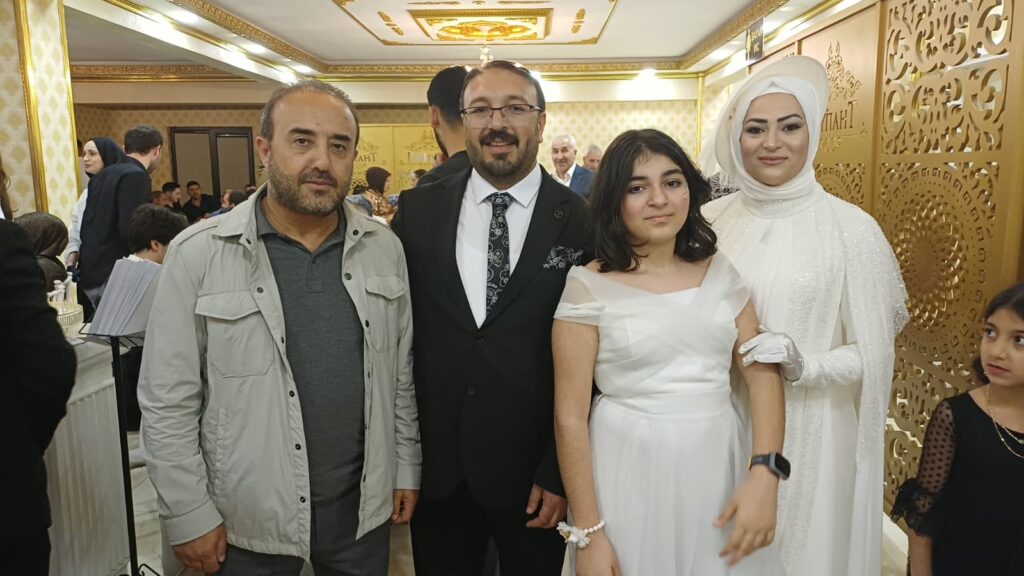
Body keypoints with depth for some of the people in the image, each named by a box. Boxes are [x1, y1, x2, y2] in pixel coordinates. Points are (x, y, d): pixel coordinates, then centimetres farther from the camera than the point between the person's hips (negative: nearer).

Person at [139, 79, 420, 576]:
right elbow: (168, 401, -8)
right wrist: (188, 515, -6)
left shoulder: (384, 248, -2)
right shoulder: (197, 255, -12)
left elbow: (402, 372, 4)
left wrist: (407, 467, 7)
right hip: (247, 521, -2)